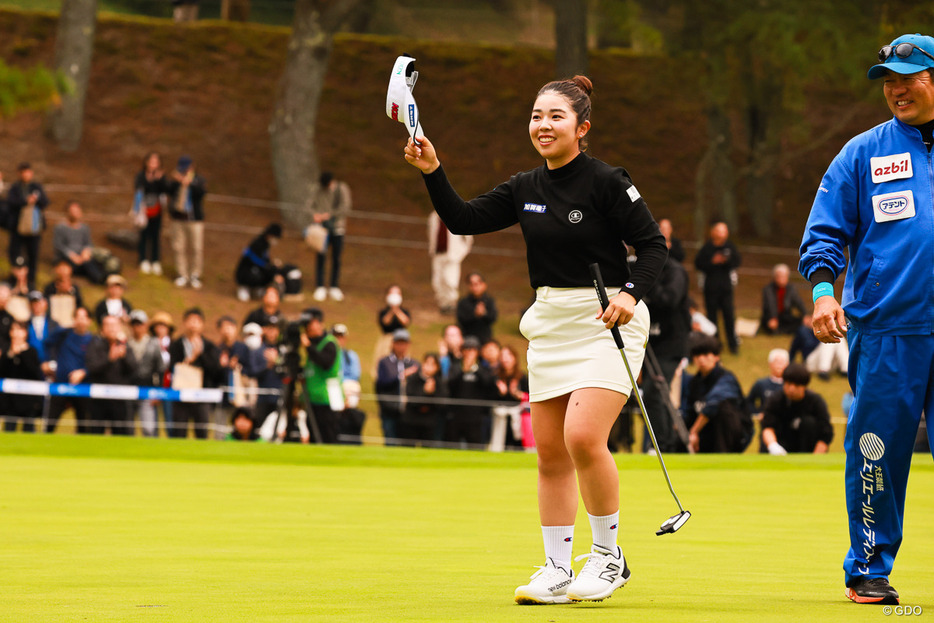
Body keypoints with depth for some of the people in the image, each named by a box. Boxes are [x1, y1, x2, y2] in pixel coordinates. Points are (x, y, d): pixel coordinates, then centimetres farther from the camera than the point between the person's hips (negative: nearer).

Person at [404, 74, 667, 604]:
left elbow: (653, 245, -9)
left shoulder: (607, 182, -9)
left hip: (606, 320, -6)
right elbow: (464, 219, 9)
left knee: (583, 436, -20)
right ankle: (558, 571, 13)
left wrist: (631, 294, -24)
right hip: (550, 322, 7)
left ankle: (610, 554, -3)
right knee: (551, 452, 5)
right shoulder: (526, 189, 8)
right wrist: (433, 172, -4)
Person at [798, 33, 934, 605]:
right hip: (884, 330, 0)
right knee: (878, 451, 0)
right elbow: (826, 233, 6)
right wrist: (823, 290, -10)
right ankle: (870, 568, 10)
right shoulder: (862, 155, 9)